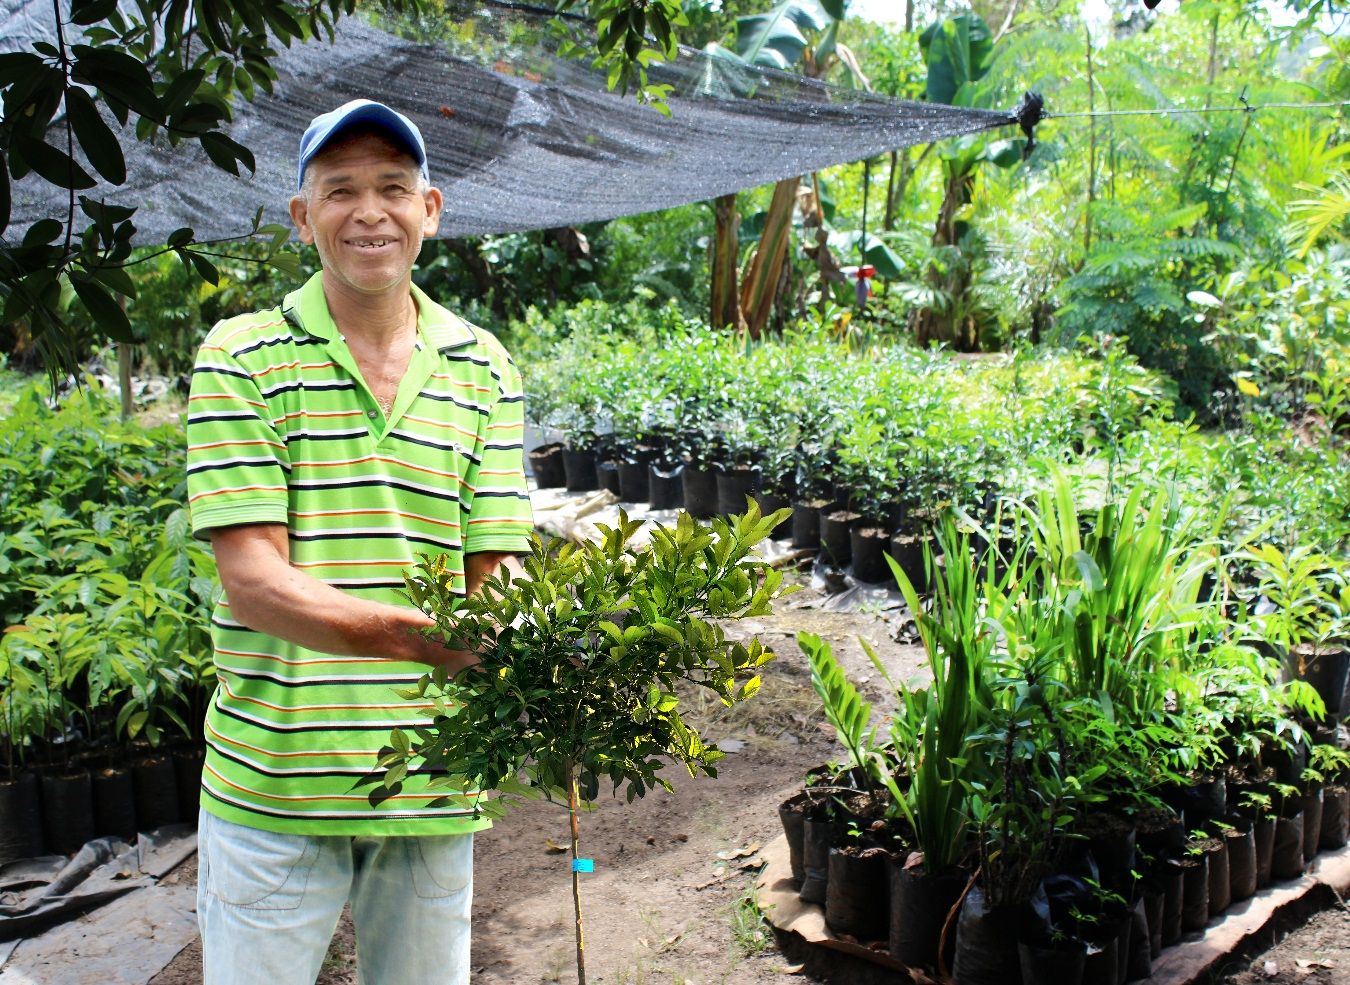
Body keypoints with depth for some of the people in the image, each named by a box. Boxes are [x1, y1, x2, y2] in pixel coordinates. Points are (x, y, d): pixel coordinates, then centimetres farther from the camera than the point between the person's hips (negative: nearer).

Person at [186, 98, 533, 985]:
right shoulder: (242, 357, -5)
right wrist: (412, 633, -29)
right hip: (272, 784, -2)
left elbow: (492, 574, 1)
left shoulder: (484, 371, 5)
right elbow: (252, 579, -13)